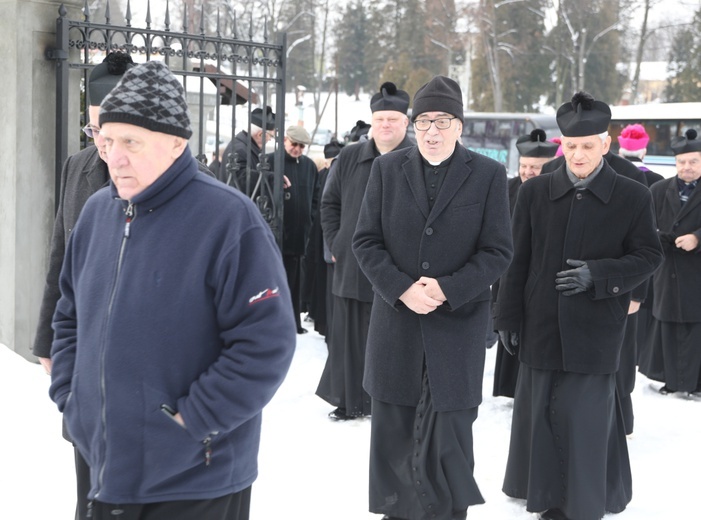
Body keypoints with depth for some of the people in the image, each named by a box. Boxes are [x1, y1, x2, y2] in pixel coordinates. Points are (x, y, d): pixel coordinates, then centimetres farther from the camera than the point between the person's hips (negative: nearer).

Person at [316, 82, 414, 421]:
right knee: (348, 337, 11)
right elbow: (330, 203, 16)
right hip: (352, 268, 4)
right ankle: (350, 401, 24)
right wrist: (335, 244, 7)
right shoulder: (349, 158, 8)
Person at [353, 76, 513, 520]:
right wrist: (402, 289, -12)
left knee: (449, 431, 2)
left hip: (458, 325, -2)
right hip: (396, 321, 2)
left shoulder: (488, 174, -1)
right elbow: (366, 240, 3)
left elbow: (498, 251, -3)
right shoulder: (388, 168, 5)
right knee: (394, 429, 10)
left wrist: (448, 288, -16)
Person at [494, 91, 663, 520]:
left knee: (586, 415, 0)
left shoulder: (633, 197, -4)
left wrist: (598, 275, -18)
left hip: (596, 328, -2)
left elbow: (649, 256, -1)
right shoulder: (536, 192, 2)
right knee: (540, 410, 11)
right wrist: (509, 315, 3)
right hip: (542, 324, 3)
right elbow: (517, 258, 4)